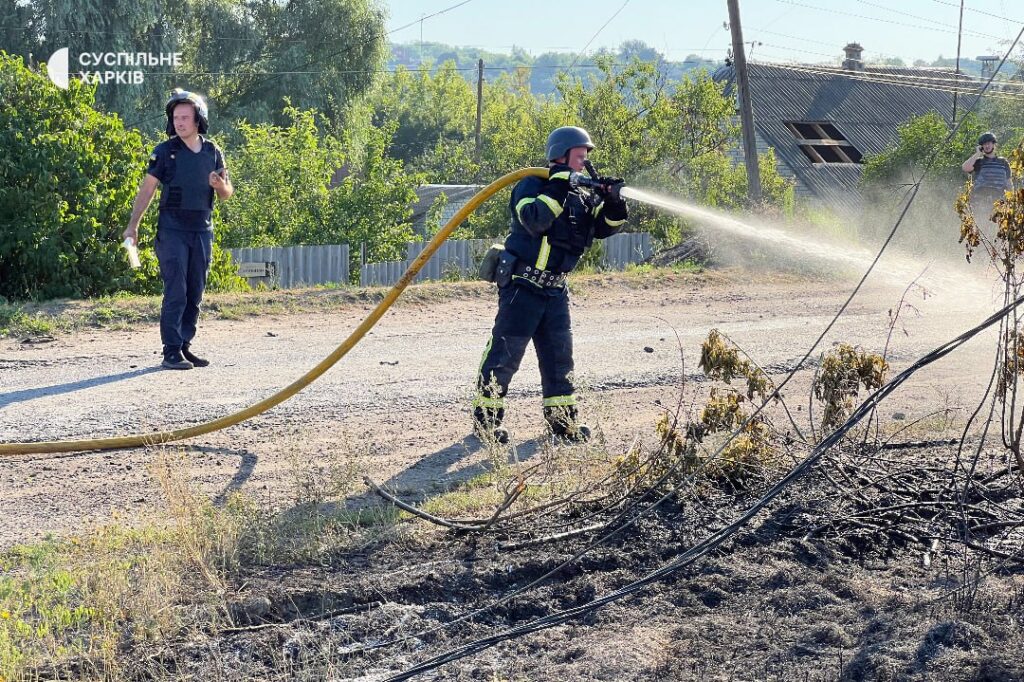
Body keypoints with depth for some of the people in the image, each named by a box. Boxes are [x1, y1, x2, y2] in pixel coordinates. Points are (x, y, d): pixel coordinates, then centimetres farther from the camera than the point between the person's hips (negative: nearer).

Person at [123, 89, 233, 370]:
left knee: (195, 294, 8)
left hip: (202, 231, 4)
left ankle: (185, 346, 17)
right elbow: (147, 189, -3)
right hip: (172, 230, -4)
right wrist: (133, 225, -9)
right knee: (176, 293, -9)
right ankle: (171, 352, -7)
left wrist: (220, 185, -10)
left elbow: (227, 193, 14)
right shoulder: (165, 152, -3)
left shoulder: (212, 152, 7)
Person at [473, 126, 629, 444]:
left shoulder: (580, 195, 12)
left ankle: (561, 415, 17)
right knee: (505, 351, -5)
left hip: (555, 288, 8)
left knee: (559, 351, 9)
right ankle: (485, 415, 2)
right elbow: (534, 220, -27)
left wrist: (613, 204, -10)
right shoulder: (531, 186, -10)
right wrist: (558, 189, -28)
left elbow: (604, 227, 8)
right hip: (522, 285, -7)